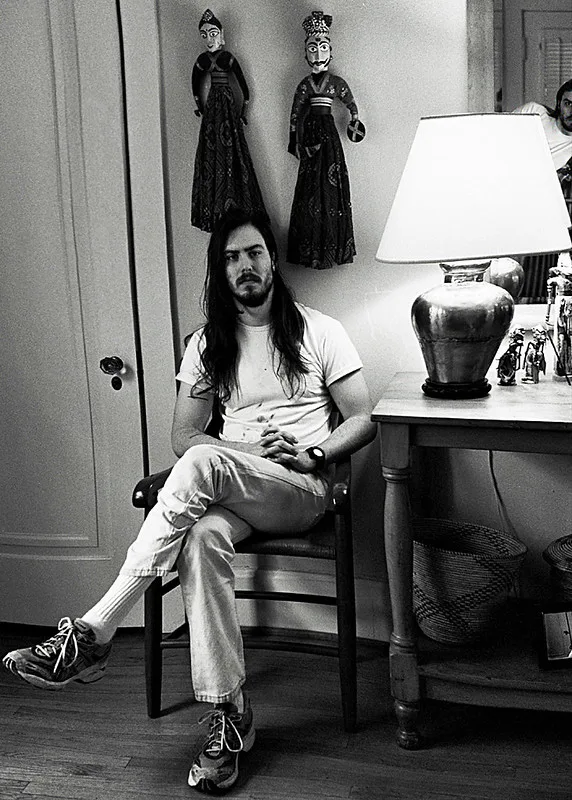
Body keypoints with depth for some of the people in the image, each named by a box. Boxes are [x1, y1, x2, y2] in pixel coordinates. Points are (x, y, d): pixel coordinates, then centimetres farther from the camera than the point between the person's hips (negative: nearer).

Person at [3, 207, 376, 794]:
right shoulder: (209, 343, 16)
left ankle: (93, 631, -38)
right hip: (232, 491, 3)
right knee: (204, 536, -36)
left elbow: (363, 420, 5)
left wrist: (311, 453, -13)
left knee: (202, 463, -35)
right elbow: (183, 434, 10)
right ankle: (228, 713, -30)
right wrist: (249, 451, -7)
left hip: (303, 489, -3)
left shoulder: (318, 331, 8)